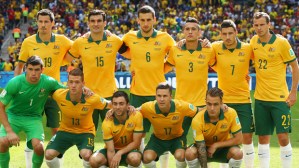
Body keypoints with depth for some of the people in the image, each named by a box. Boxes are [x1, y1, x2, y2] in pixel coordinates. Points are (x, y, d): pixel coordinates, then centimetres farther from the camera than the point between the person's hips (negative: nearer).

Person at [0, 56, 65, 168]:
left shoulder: (48, 82, -15)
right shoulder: (15, 83, -20)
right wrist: (9, 131, -21)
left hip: (34, 118, 1)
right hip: (13, 116, -1)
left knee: (39, 147, -25)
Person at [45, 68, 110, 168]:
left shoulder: (92, 99, -24)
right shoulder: (59, 95, -21)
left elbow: (109, 105, -8)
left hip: (85, 131, -2)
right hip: (65, 130, 2)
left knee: (86, 155, -30)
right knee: (49, 154, -15)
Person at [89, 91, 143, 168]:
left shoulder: (137, 116, -19)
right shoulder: (107, 123, -20)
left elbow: (136, 143, -15)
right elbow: (111, 151, -21)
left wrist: (119, 153, -27)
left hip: (129, 150, -1)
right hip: (114, 150, 1)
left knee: (135, 158, -37)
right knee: (94, 160, -28)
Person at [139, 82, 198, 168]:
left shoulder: (181, 106, -28)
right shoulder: (148, 108, -26)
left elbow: (197, 112, -11)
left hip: (177, 137, -1)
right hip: (157, 138, 1)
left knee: (180, 156, -31)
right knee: (147, 157, -25)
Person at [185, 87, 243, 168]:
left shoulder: (231, 113, -22)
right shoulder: (197, 120, -26)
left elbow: (238, 139, -17)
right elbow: (201, 147, -25)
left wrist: (216, 145, -21)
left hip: (223, 148, 1)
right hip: (205, 147, -1)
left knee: (237, 153, -31)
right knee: (190, 153, -32)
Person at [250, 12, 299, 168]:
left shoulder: (281, 42, -10)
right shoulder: (254, 41, 3)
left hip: (280, 97, -4)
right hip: (260, 97, 4)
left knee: (283, 137, -7)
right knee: (263, 138, 7)